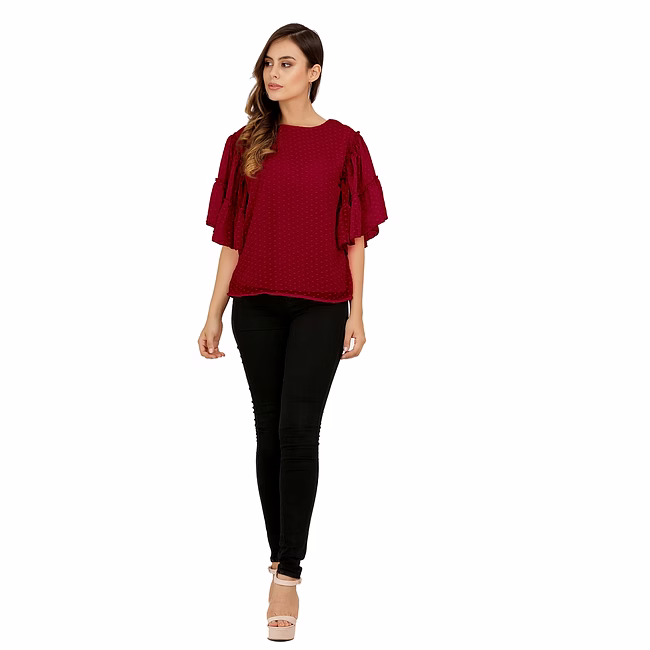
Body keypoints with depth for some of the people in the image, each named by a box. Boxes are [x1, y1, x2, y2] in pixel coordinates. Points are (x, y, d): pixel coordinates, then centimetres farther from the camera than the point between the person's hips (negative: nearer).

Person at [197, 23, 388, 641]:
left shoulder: (343, 144, 1)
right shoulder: (245, 145, 7)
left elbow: (354, 236, 2)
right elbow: (233, 237, 8)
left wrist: (356, 312, -3)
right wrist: (214, 313, 6)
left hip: (319, 306, -3)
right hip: (256, 306, 3)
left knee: (297, 429, -12)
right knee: (269, 432, 9)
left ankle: (288, 572, -8)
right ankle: (282, 556, 23)